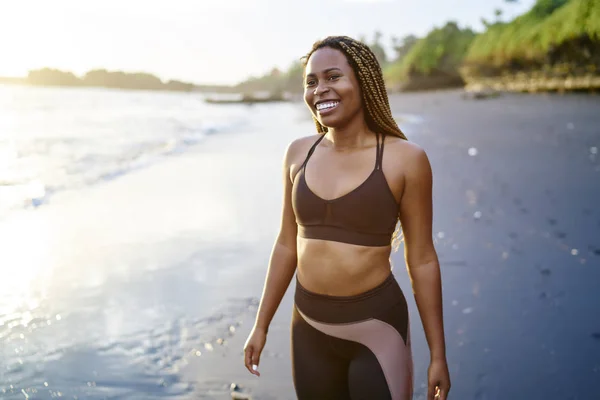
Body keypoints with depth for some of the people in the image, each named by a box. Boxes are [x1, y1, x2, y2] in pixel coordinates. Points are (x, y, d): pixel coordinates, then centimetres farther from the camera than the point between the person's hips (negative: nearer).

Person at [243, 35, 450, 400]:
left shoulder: (405, 159, -12)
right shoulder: (300, 153, 0)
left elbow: (422, 260, -7)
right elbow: (287, 244, 7)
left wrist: (438, 355, -4)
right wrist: (261, 325, 10)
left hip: (376, 327, -4)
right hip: (310, 328, 4)